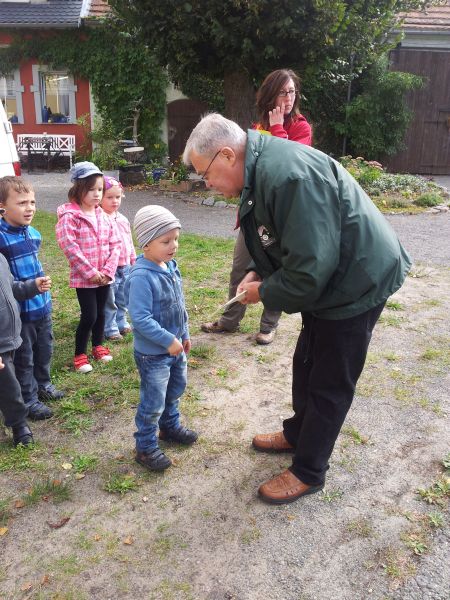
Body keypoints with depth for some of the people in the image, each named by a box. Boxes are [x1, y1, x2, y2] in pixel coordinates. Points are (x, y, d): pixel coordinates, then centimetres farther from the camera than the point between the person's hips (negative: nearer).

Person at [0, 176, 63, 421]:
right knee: (24, 358, 10)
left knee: (44, 350, 23)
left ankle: (43, 384, 44)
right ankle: (29, 399, 27)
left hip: (42, 306, 7)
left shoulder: (34, 233, 3)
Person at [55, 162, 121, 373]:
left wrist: (108, 270, -8)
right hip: (83, 277, -5)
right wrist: (91, 272, -19)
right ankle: (79, 354, 15)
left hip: (104, 276, 5)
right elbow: (70, 247, -20)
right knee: (89, 316, -3)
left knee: (101, 312, 17)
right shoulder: (69, 216, -14)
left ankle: (98, 346, 36)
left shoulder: (103, 215, 4)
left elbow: (115, 244, 4)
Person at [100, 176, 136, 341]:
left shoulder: (123, 219, 9)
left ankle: (121, 322, 35)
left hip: (125, 267, 7)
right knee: (109, 301, 5)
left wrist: (134, 260, 20)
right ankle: (110, 328, 17)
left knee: (122, 299, 20)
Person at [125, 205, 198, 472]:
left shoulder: (171, 266, 0)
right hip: (153, 353, -8)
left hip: (176, 347, 9)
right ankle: (146, 447, 25)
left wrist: (184, 334, 15)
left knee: (176, 389, 26)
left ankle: (170, 425, 49)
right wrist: (169, 341, -26)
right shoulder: (141, 277, -27)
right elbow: (141, 319, -29)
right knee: (153, 402, 5)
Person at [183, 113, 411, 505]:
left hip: (357, 279, -10)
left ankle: (308, 472, 22)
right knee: (307, 364, 22)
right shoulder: (260, 167, 2)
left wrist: (266, 292, -16)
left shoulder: (288, 175, -31)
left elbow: (311, 269, -32)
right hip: (328, 277, 10)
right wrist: (260, 273, -1)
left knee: (330, 383, 4)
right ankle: (298, 434, 43)